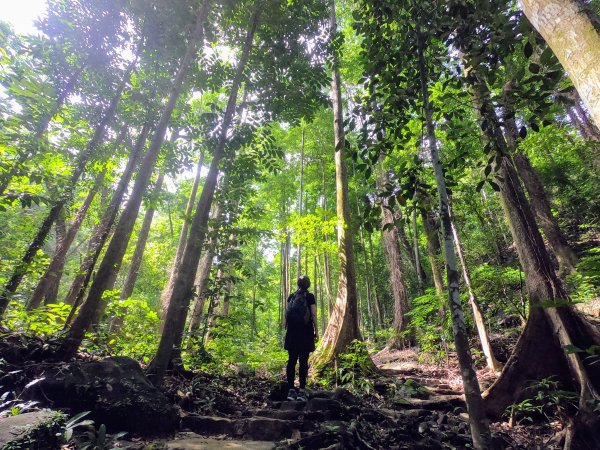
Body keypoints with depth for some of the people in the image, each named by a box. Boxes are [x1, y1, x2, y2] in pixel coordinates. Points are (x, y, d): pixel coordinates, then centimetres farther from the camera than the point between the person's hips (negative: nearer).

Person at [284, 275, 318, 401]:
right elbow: (313, 315, -6)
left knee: (291, 360, 7)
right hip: (306, 331, -3)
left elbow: (286, 314, 6)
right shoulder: (310, 297, -2)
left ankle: (291, 390, 10)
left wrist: (287, 329, 12)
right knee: (303, 361, 0)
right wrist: (316, 331, 1)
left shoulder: (291, 296, 8)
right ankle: (302, 391, 2)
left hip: (292, 331, 3)